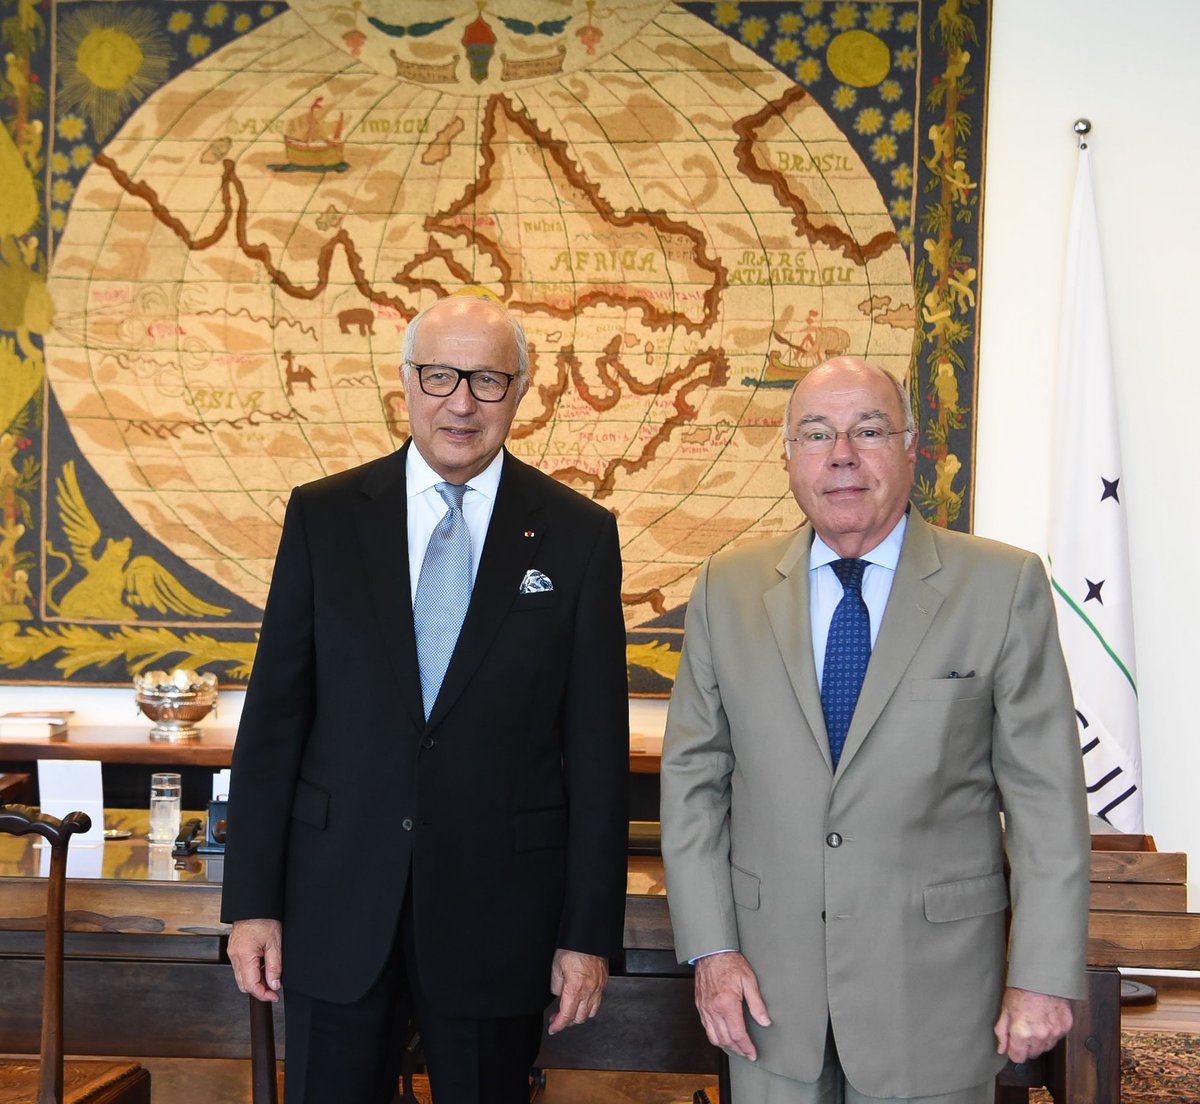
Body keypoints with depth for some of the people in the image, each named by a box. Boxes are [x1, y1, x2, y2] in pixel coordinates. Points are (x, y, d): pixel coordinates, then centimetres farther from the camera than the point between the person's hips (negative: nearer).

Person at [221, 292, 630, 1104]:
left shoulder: (579, 534, -1)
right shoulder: (323, 516, 2)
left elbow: (598, 744, -1)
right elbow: (275, 712, 2)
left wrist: (590, 932, -3)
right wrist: (253, 901, -1)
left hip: (498, 914, 0)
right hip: (340, 909, 1)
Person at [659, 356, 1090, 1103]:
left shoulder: (1004, 585, -5)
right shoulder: (729, 588, 2)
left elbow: (1045, 791, -5)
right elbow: (693, 774, 3)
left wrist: (1045, 975, -8)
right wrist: (710, 948, -3)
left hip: (932, 986, -2)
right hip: (770, 978, 2)